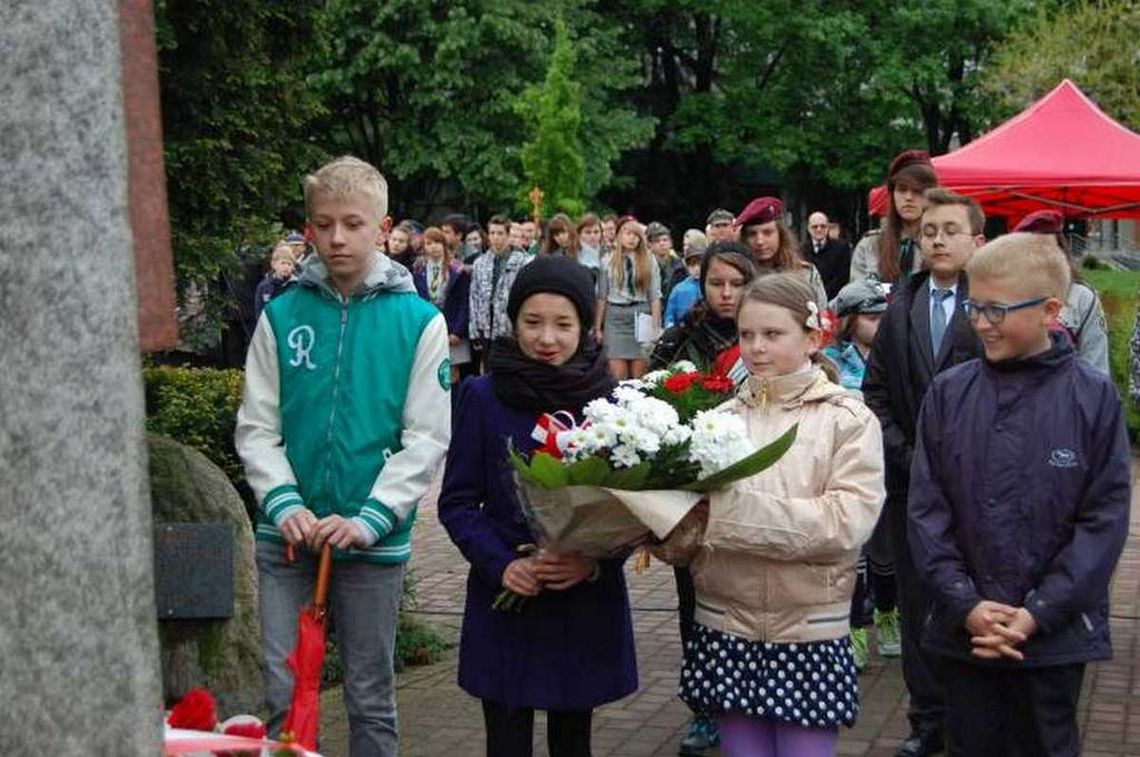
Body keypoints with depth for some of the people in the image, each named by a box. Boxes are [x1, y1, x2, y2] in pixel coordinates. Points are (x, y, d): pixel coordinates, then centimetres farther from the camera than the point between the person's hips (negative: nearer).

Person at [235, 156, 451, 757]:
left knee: (370, 701, 12)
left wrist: (369, 520, -17)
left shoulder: (418, 321, -3)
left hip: (375, 542, -1)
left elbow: (426, 438, -7)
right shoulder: (282, 315, 1)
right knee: (284, 695, 6)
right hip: (286, 535, 1)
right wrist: (284, 504, -13)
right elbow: (256, 427, 2)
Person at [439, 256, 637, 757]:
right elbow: (457, 502, -1)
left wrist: (597, 560, -17)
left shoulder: (610, 401, -3)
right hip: (504, 603, -1)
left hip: (587, 606, 1)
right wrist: (502, 564, -17)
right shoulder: (483, 397, -4)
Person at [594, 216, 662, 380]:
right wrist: (597, 327, 5)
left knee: (639, 375, 0)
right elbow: (601, 297, 6)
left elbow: (655, 296, 2)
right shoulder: (608, 261, 5)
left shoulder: (649, 261, 5)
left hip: (641, 316, 0)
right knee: (617, 375, -4)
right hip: (615, 316, 0)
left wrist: (655, 327, -3)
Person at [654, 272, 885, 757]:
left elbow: (846, 523, -16)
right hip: (726, 631, 3)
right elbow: (686, 539, 5)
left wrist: (731, 509, -22)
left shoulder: (849, 420, -3)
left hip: (809, 636, -3)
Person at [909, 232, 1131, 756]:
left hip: (1055, 634, -2)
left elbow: (1105, 520, -6)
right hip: (962, 630, 2)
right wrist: (964, 603, -10)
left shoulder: (1094, 397, -6)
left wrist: (1038, 614, -12)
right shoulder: (948, 393, 0)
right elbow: (926, 508, 0)